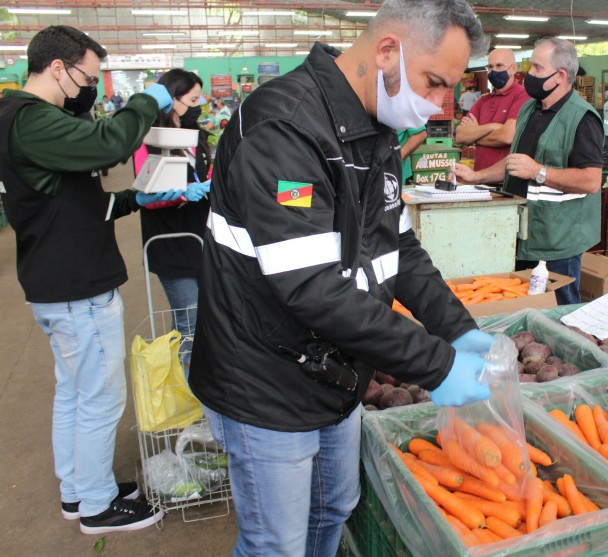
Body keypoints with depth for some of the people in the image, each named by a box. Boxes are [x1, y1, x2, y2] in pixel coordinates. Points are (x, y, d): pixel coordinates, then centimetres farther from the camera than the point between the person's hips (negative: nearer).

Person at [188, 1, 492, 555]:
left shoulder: (377, 133, 5)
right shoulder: (283, 125, -25)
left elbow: (400, 246, 10)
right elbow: (313, 289, -32)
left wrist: (460, 329, -2)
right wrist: (435, 364, -24)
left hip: (339, 380, 9)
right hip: (269, 398, -8)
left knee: (335, 513, 27)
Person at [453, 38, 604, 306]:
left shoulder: (582, 118, -16)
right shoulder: (529, 109, 13)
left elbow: (591, 181, -23)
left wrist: (538, 172, -25)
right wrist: (476, 176, 12)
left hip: (556, 240, -8)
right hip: (522, 235, 8)